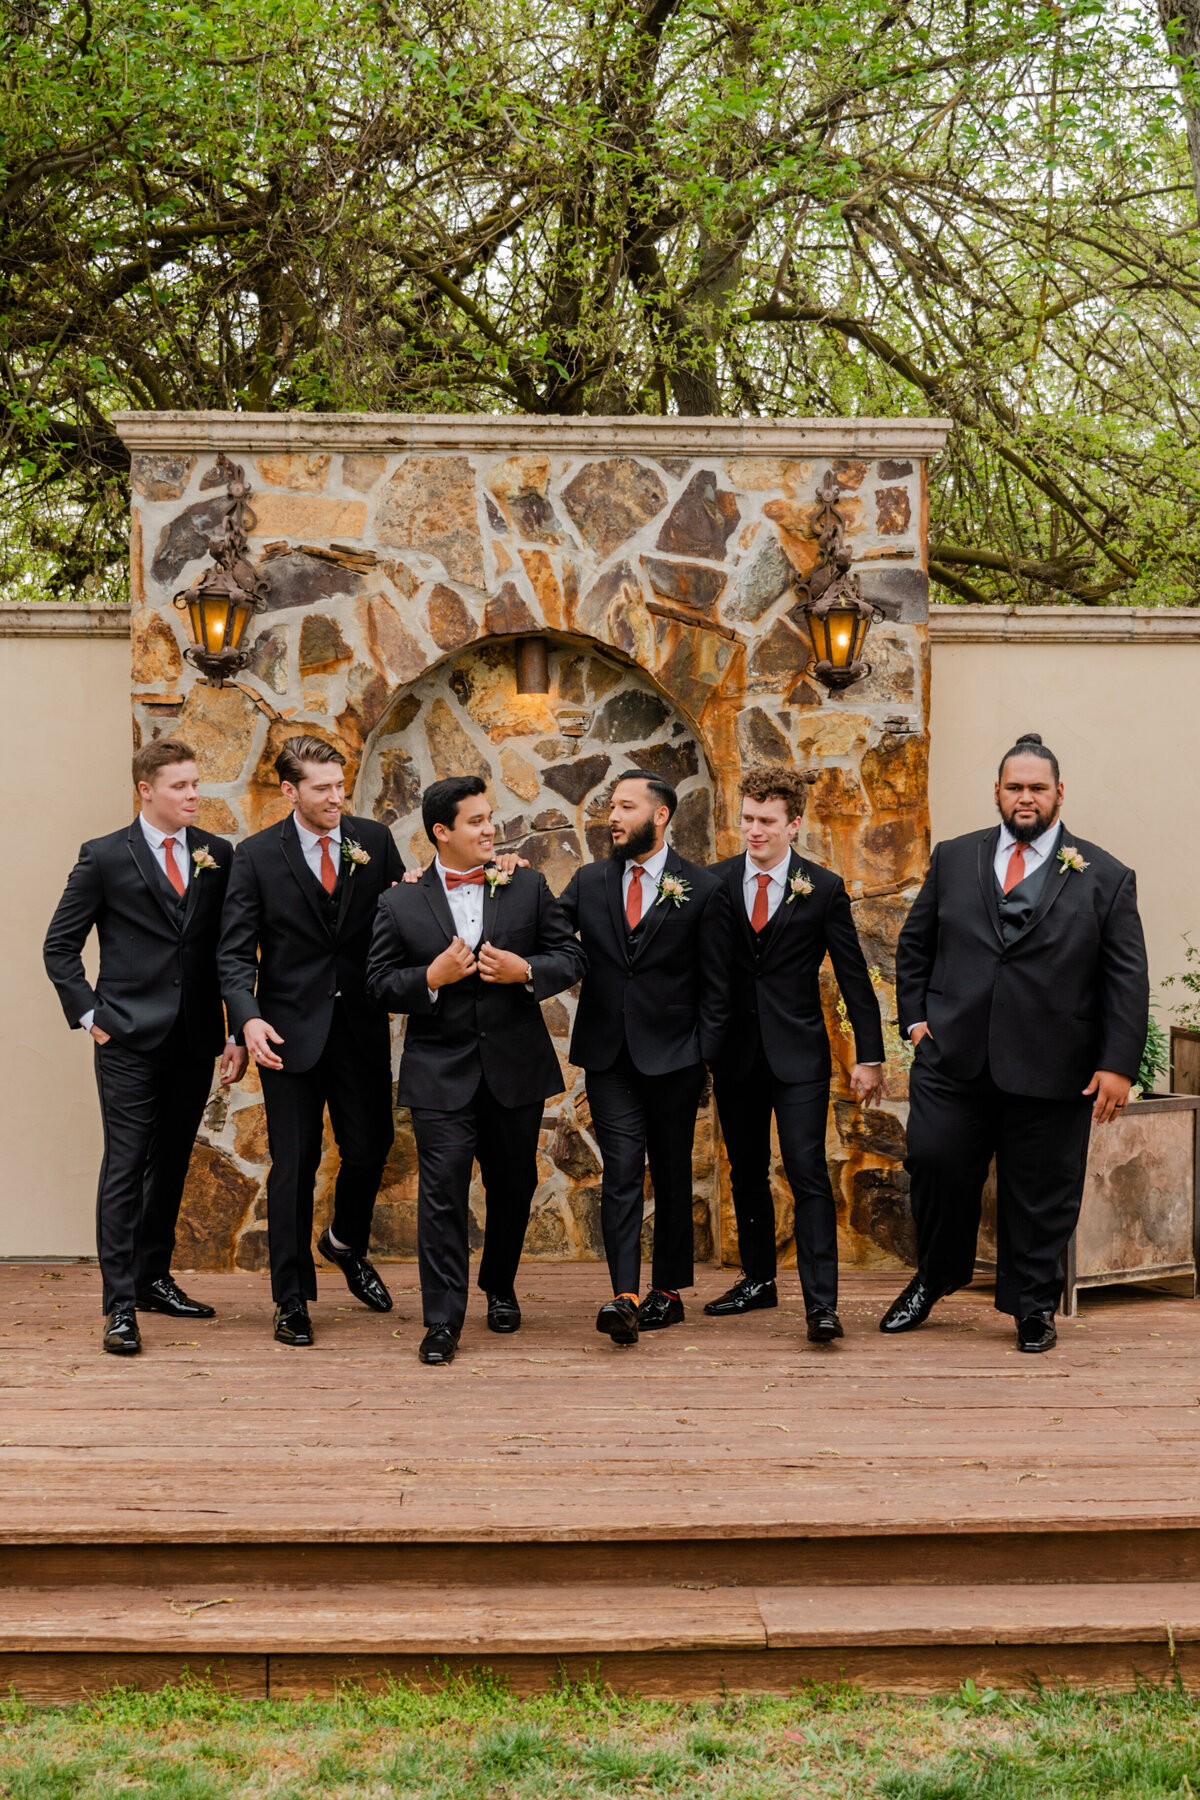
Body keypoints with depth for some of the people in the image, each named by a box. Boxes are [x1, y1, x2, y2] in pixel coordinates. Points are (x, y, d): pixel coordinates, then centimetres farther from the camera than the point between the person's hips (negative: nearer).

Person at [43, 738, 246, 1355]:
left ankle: (154, 1278, 27)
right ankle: (120, 1305, -3)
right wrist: (89, 1014, -4)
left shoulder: (218, 855, 7)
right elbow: (59, 946, 4)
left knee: (172, 1164, 13)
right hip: (130, 1039, -4)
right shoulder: (105, 857, -2)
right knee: (125, 1166, -5)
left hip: (195, 1040, 4)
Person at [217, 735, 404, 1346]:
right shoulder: (257, 855, -2)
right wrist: (249, 1018, -20)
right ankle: (292, 1299, 15)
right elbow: (235, 951, -5)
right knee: (294, 1164, 2)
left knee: (370, 1148, 8)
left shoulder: (374, 840, 3)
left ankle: (346, 1244, 40)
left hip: (362, 1025, 2)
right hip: (291, 1030, -2)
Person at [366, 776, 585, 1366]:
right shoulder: (401, 903, 0)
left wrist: (525, 971, -14)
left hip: (516, 1069, 2)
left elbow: (570, 957, 5)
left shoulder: (527, 886, 4)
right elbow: (379, 983, 1)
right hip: (441, 1073, -2)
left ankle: (500, 1286, 38)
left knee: (512, 1185, 14)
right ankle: (443, 1320, -1)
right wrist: (432, 978, -16)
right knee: (442, 1191, -7)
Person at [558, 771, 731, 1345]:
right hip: (609, 1056, 1)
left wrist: (703, 1059, -5)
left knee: (672, 1175, 8)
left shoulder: (702, 890, -1)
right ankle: (625, 1298, -14)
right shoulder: (588, 882, 8)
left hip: (673, 1059, -1)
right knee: (621, 1172, -8)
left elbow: (716, 988, 0)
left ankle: (667, 1291, 20)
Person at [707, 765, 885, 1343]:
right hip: (735, 1051, 3)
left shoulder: (824, 889, -3)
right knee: (746, 1172, 13)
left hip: (798, 1053, -3)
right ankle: (759, 1279, 28)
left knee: (808, 1172, -10)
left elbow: (853, 976, -1)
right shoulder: (716, 882, 3)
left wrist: (869, 1056, -4)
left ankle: (821, 1303, -11)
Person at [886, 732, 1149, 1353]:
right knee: (935, 1164, 1)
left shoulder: (1105, 877, 3)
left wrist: (1119, 1064, -7)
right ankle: (932, 1280, 25)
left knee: (1040, 1193, 5)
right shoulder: (953, 859, 10)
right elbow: (914, 943, 18)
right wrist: (915, 1016, 6)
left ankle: (1032, 1308, 23)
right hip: (953, 1058, 2)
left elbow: (1127, 979, 0)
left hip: (1049, 1069, -2)